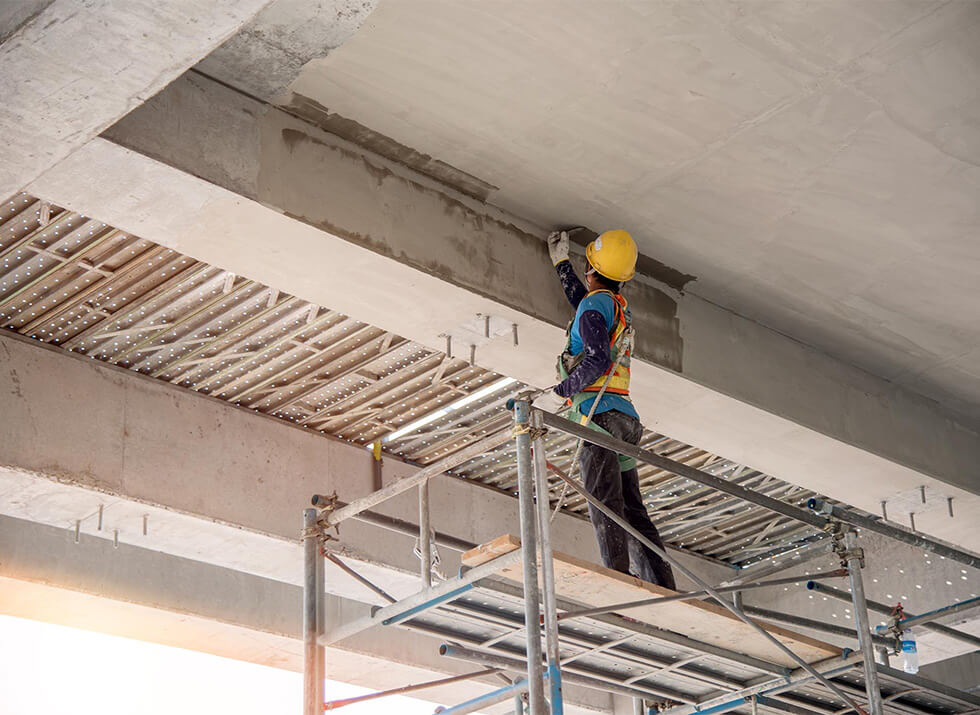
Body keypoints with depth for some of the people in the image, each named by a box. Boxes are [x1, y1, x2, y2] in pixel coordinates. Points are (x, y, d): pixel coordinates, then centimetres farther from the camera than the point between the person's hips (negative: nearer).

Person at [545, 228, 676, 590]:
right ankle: (663, 588, -2)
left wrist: (561, 390, -6)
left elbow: (598, 360, -16)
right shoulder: (620, 307, 23)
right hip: (626, 415, 8)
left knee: (605, 504, -17)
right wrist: (561, 263, 55)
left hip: (601, 413, -8)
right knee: (633, 510, 4)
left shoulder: (596, 303, -3)